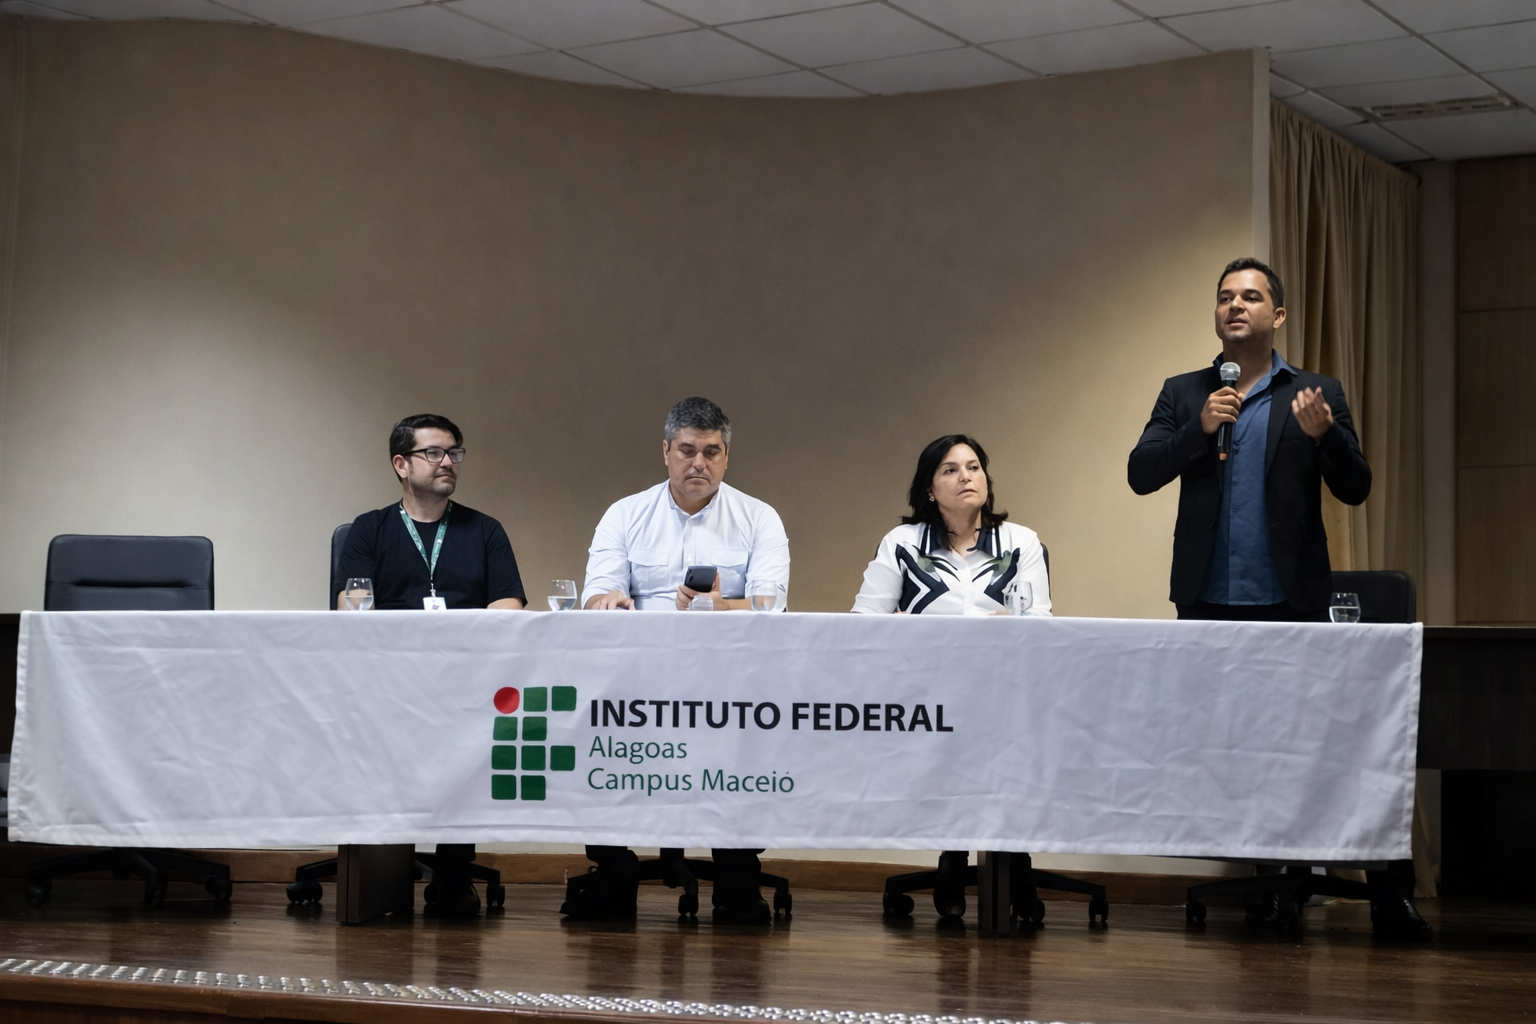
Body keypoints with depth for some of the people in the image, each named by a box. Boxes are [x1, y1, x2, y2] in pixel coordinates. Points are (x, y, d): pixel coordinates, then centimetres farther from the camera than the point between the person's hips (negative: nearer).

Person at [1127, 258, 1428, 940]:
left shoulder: (1317, 395, 8)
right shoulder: (1183, 394, 12)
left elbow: (1355, 489, 2)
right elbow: (1141, 473, 3)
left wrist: (1323, 434, -18)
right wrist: (1199, 428, -12)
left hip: (1292, 601, -2)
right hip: (1209, 602, 3)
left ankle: (1390, 897, -3)